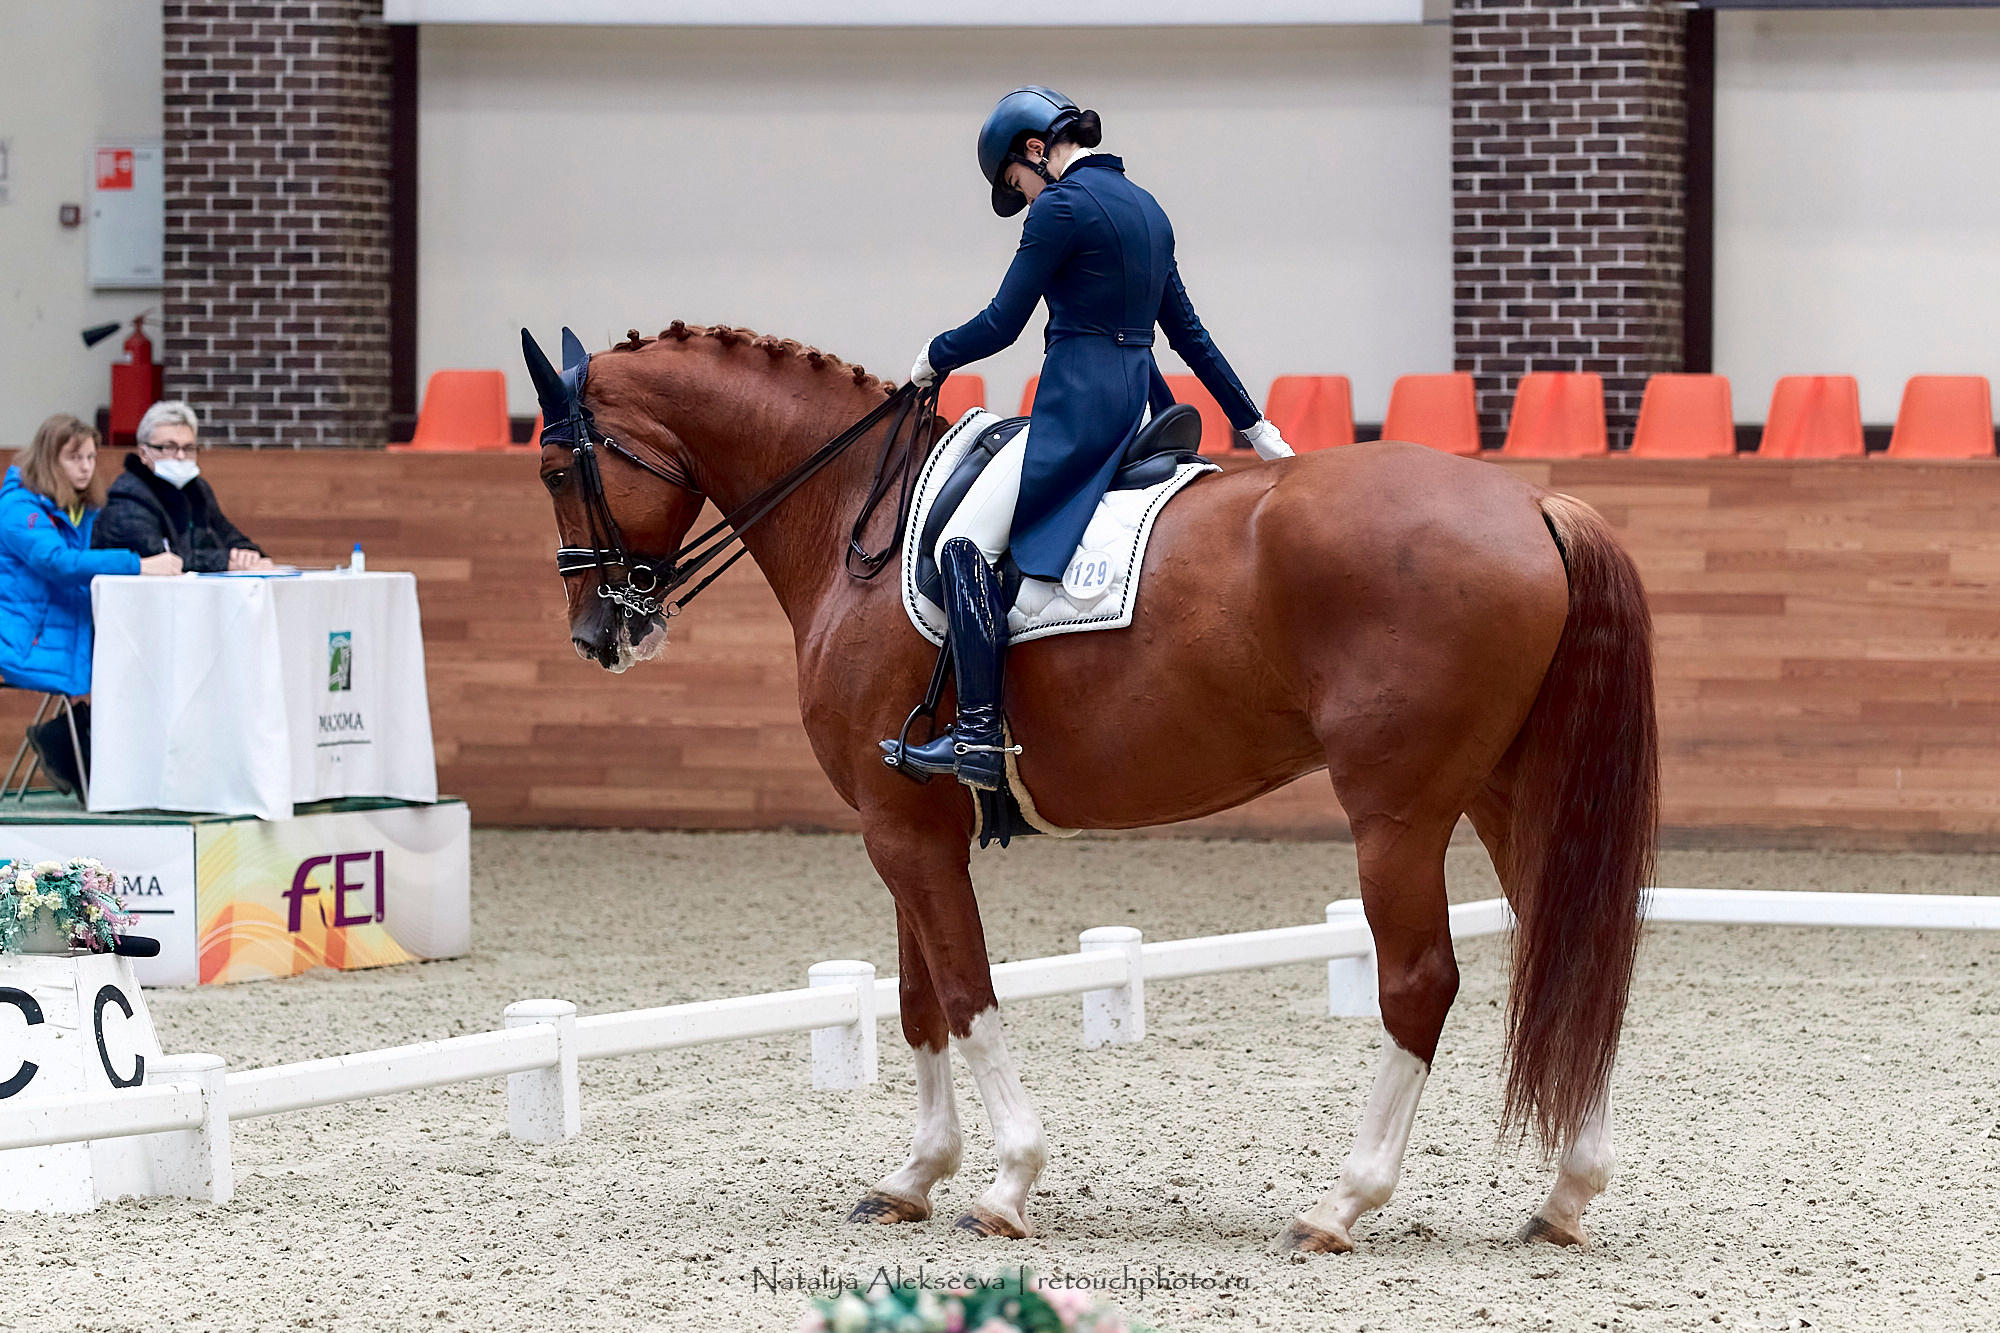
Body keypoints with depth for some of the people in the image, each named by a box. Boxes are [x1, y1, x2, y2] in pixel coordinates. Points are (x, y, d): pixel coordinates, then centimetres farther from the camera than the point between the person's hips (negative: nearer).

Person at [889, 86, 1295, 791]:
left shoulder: (1061, 205, -11)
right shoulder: (1145, 207, 16)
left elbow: (1001, 324, -9)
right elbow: (1189, 332, 21)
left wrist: (933, 356, 10)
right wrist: (1256, 425, 26)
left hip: (1079, 403, -10)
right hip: (1139, 397, 10)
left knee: (965, 543, -14)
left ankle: (981, 735, -26)